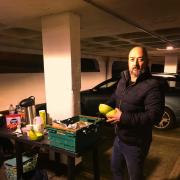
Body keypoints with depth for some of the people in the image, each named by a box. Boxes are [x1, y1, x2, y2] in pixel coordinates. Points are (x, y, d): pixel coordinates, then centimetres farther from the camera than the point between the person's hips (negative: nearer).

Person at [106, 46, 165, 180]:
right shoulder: (123, 80, 4)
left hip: (135, 143, -7)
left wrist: (123, 118, -28)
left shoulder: (152, 86, -22)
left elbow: (154, 116, -29)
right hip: (119, 138, 8)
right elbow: (115, 98, 20)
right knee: (115, 168, 28)